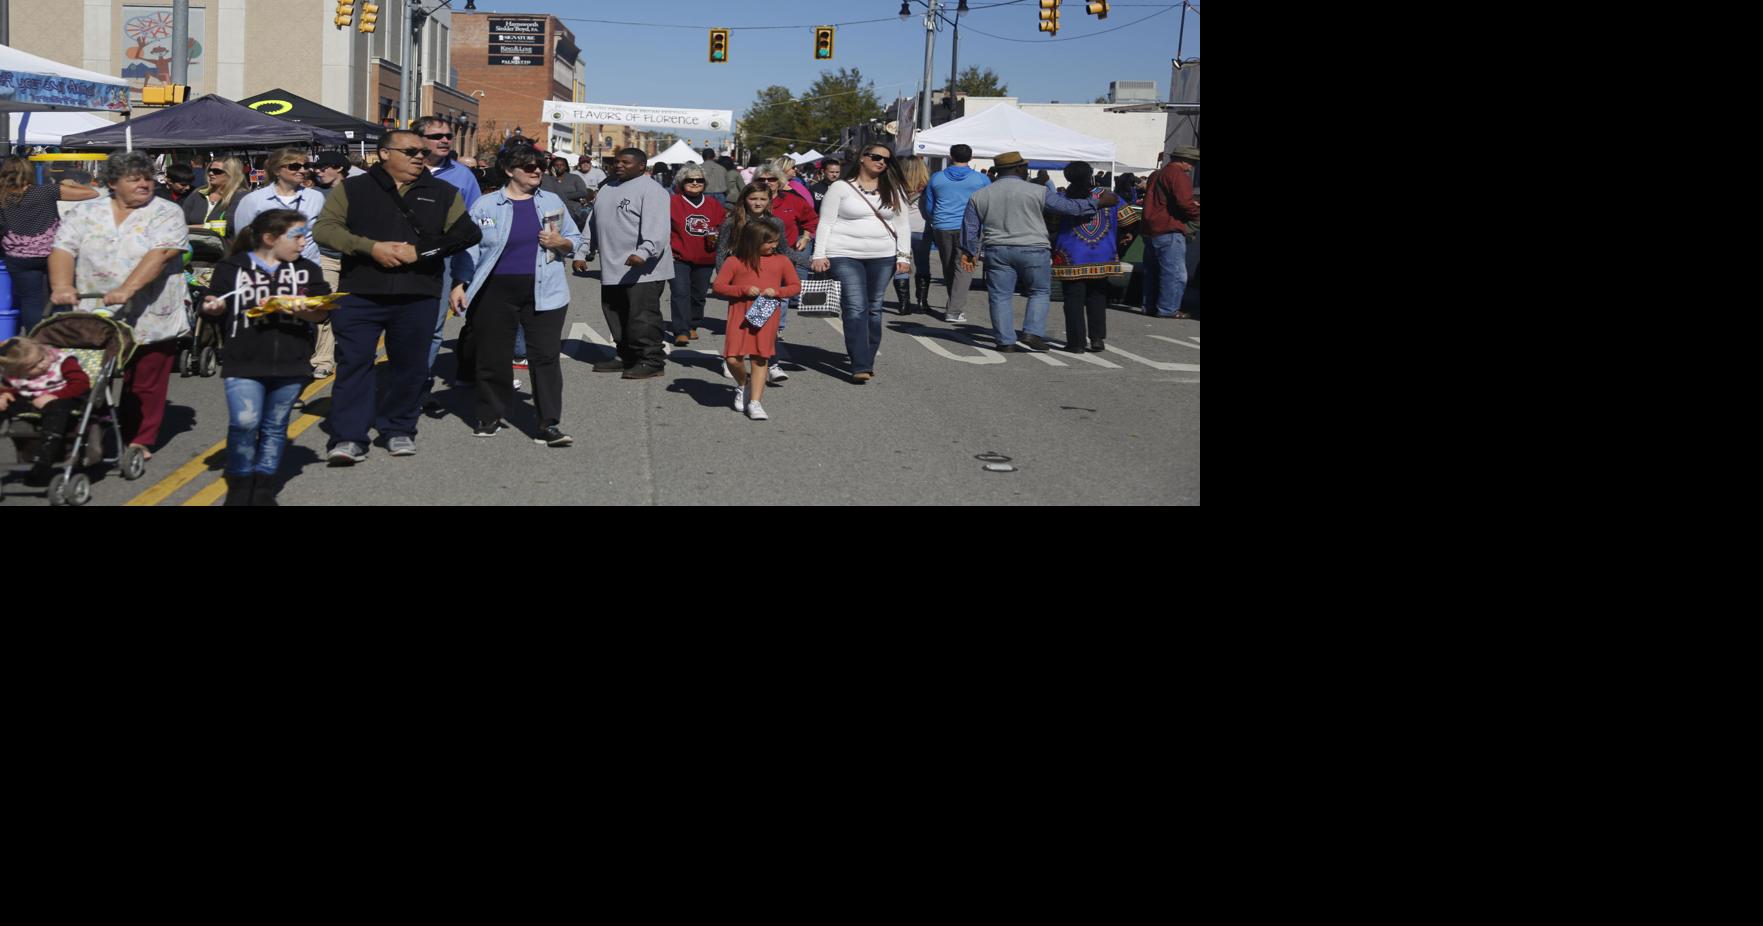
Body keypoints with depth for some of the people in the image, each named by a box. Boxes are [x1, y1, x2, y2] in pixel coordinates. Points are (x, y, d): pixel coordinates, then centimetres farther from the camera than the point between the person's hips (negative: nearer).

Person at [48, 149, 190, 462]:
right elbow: (63, 250, -1)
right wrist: (62, 286, -21)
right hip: (93, 319, 2)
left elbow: (159, 255, -16)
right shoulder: (84, 214, 9)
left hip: (150, 321, -2)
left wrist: (127, 289, -28)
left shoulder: (167, 214, -2)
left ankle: (140, 441, 19)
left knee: (145, 385, 4)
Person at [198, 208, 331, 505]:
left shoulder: (308, 270, 10)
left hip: (290, 365, 2)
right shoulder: (233, 268, 4)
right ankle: (239, 486, 4)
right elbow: (221, 306, 10)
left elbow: (322, 312, 4)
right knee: (244, 423, -12)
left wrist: (304, 311, -17)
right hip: (243, 363, -2)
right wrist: (213, 307, -13)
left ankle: (264, 488, 19)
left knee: (274, 427, 9)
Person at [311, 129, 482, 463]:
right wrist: (371, 247, -13)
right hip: (360, 294, -1)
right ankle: (348, 437, -1)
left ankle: (398, 429, 24)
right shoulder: (353, 189, 7)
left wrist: (419, 251, -10)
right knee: (353, 362, -5)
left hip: (417, 296, 1)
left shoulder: (443, 193, 10)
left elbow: (467, 232, 1)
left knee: (410, 366, 8)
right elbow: (324, 228, 0)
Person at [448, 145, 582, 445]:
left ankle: (549, 425, -2)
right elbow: (469, 248, 3)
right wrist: (460, 284, -7)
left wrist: (561, 243, -5)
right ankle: (490, 417, 23)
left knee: (546, 357, -4)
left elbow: (575, 238, 18)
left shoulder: (552, 201, 11)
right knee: (492, 357, 6)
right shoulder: (486, 205, 4)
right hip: (495, 292, -1)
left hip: (543, 293, 1)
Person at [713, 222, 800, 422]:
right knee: (732, 358, -10)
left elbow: (795, 285, 10)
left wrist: (777, 291, -8)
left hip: (767, 315, 1)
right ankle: (743, 384, 22)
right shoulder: (734, 262, 2)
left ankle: (754, 402, 5)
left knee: (760, 358, 0)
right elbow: (718, 286, 1)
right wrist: (744, 290, -11)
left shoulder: (781, 261, 8)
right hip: (740, 313, -1)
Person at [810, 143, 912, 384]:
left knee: (874, 309, 7)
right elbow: (825, 223, 0)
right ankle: (860, 366, -16)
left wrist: (904, 255, 3)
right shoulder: (841, 188, 2)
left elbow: (902, 224, 12)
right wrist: (819, 255, -8)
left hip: (882, 258, 4)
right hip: (845, 256, -3)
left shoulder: (893, 190, 11)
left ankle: (868, 362, 17)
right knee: (855, 308, -12)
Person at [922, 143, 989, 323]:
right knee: (964, 268, -4)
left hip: (942, 228, 3)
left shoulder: (936, 178, 6)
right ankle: (955, 310, -14)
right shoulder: (981, 179, 0)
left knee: (948, 268, 15)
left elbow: (928, 208, 15)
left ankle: (956, 307, 24)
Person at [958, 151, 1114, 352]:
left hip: (997, 251, 3)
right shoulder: (1037, 192, -4)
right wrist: (1099, 202, 6)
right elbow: (1070, 207, -3)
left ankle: (1005, 341, 5)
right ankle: (1032, 334, -3)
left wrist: (970, 253, 20)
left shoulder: (979, 196, 6)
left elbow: (969, 229, 9)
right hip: (1033, 250, -2)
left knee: (1001, 296, 8)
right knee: (1040, 292, 10)